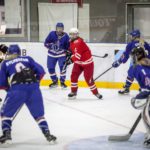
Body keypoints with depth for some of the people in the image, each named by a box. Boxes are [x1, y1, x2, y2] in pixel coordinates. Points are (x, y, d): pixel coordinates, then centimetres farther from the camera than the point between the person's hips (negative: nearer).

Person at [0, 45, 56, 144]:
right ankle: (47, 134, 8)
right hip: (33, 89, 2)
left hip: (17, 89, -2)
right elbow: (41, 71, 14)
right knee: (39, 114, 17)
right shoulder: (28, 59, 23)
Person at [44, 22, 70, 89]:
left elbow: (68, 46, 0)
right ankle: (55, 81, 23)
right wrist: (52, 45, -28)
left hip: (61, 54, -1)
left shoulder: (65, 36, -8)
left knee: (62, 67, -15)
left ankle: (62, 82, 2)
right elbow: (46, 43, -10)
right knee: (50, 68, 3)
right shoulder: (52, 34, -11)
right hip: (52, 54, 1)